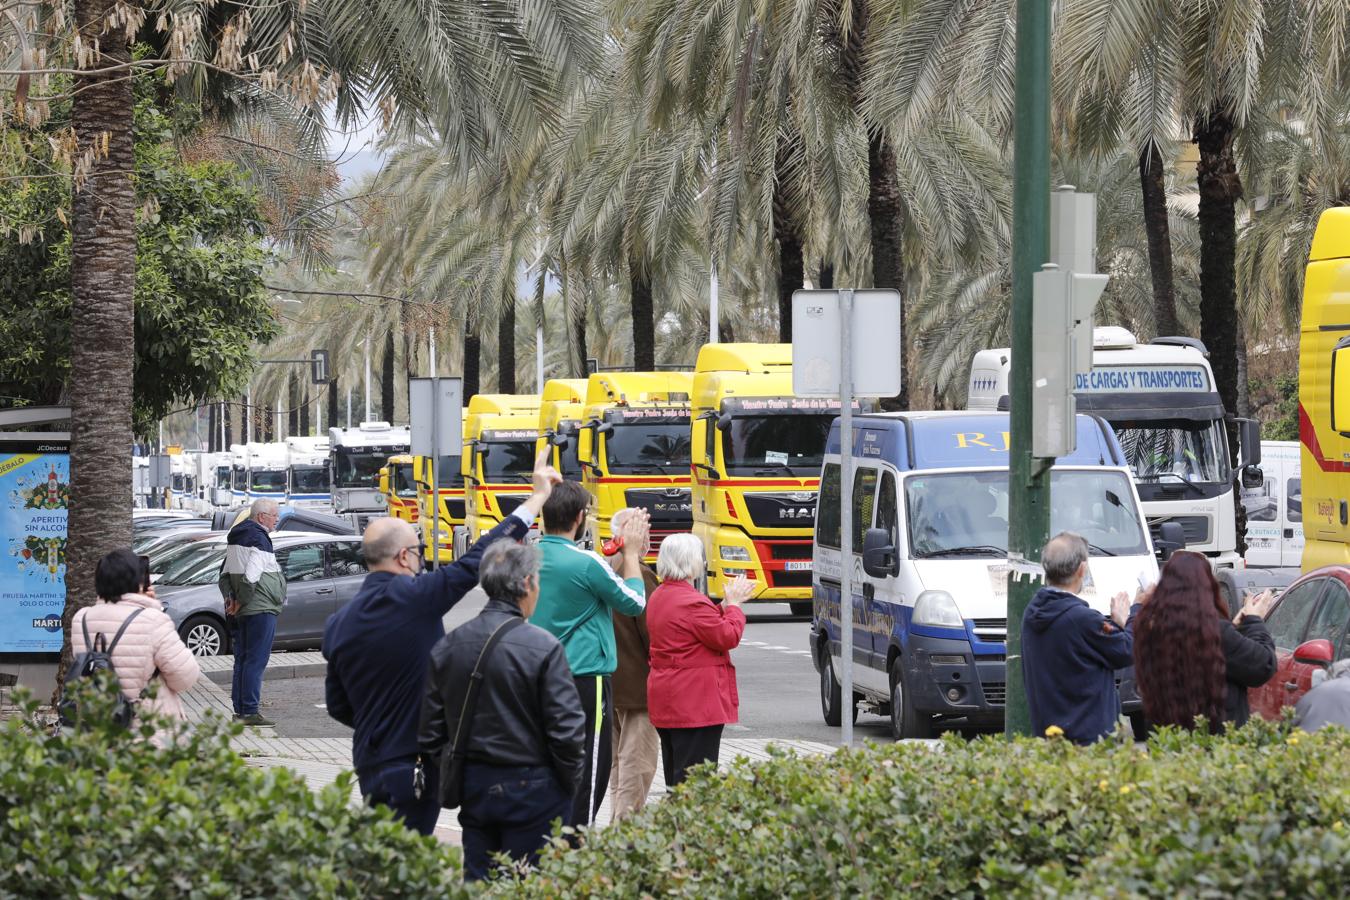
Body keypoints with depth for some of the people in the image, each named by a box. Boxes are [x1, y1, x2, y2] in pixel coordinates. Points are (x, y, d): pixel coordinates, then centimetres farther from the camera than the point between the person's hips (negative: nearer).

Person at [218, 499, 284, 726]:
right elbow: (250, 578, -24)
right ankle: (250, 712, -8)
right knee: (256, 662, -7)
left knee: (242, 660, 13)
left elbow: (225, 575, 19)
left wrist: (230, 598, 10)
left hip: (242, 613, 9)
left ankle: (239, 710, 17)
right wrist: (241, 602, -14)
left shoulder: (237, 537, 15)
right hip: (261, 609, -9)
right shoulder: (259, 539, -15)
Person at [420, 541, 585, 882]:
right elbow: (567, 730, -14)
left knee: (478, 882, 10)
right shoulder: (543, 647, -14)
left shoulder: (447, 647, 2)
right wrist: (569, 784, 1)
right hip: (531, 790, -5)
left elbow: (430, 732, 6)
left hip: (472, 787, 5)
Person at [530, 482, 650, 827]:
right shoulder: (585, 563, -16)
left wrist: (626, 552, 16)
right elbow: (634, 603, -3)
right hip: (585, 680, -7)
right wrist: (631, 551, 6)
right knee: (588, 776, -1)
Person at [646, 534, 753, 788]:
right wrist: (733, 604, -2)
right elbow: (728, 637, -15)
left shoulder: (659, 596, 13)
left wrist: (726, 604, 12)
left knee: (675, 777, 13)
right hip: (696, 704, -10)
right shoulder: (692, 602, -19)